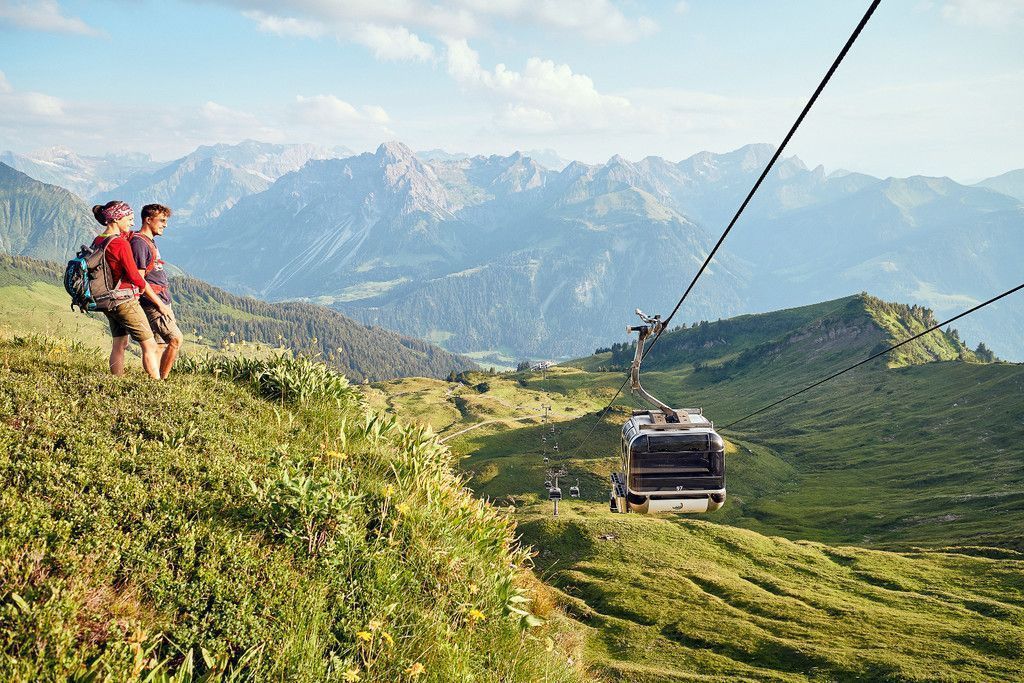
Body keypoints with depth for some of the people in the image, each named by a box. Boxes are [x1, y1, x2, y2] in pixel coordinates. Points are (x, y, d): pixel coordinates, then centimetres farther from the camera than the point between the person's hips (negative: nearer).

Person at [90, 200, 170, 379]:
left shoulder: (97, 241, 6)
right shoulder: (121, 243, -19)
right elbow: (136, 277, -17)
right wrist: (160, 303, -9)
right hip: (125, 301, -9)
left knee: (119, 345, 16)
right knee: (150, 346, -4)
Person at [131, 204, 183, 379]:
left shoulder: (150, 242, 17)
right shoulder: (139, 243, -14)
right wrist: (158, 303, -18)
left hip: (163, 302, 10)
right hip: (153, 303, -10)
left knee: (162, 344, 9)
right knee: (176, 339, -11)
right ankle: (161, 380, -5)